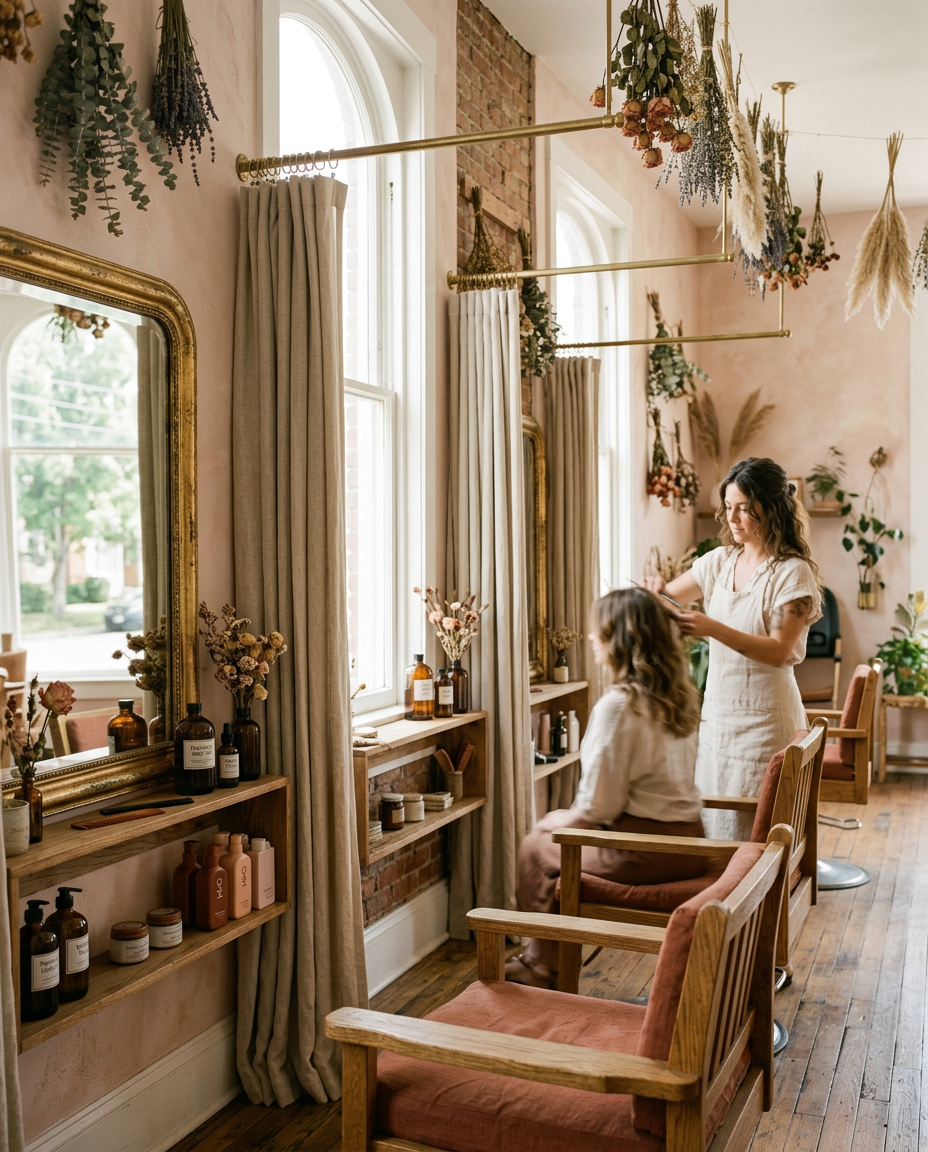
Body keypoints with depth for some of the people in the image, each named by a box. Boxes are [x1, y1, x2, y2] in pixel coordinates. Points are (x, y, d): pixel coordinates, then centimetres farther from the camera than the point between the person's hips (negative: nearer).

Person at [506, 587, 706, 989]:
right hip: (686, 839, 8)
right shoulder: (680, 694, 5)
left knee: (536, 847, 13)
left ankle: (541, 967, 29)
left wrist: (557, 823, 2)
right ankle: (540, 953, 31)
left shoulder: (618, 704, -21)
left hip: (645, 848, -8)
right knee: (552, 823, 22)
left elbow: (598, 805, -20)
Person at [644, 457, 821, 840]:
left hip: (764, 719, -6)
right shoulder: (720, 561, 7)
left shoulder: (793, 572, -10)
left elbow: (779, 651, -17)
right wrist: (656, 590, -8)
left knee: (749, 833, -3)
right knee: (709, 825, 10)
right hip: (716, 714, 6)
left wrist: (713, 629, -28)